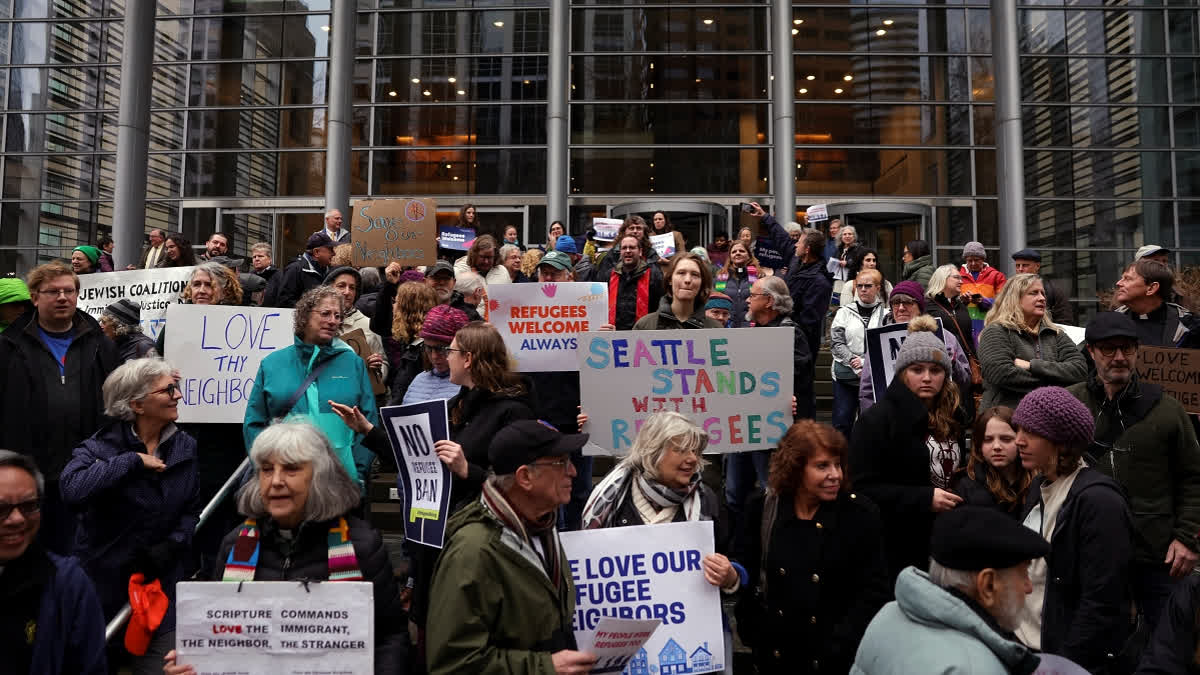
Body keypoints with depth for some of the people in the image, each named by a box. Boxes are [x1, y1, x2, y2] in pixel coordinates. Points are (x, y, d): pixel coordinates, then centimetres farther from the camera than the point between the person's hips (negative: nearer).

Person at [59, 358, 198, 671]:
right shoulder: (102, 445, -12)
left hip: (163, 580, 3)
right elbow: (72, 490, -33)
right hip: (104, 582, -3)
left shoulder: (185, 447, 1)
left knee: (159, 665, 6)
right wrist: (132, 461, -27)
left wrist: (172, 545, -9)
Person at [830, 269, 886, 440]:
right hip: (846, 375, 1)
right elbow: (836, 343, 0)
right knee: (842, 422, -2)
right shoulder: (845, 312, 9)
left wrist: (866, 361, -15)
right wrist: (853, 361, -13)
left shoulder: (886, 314, 4)